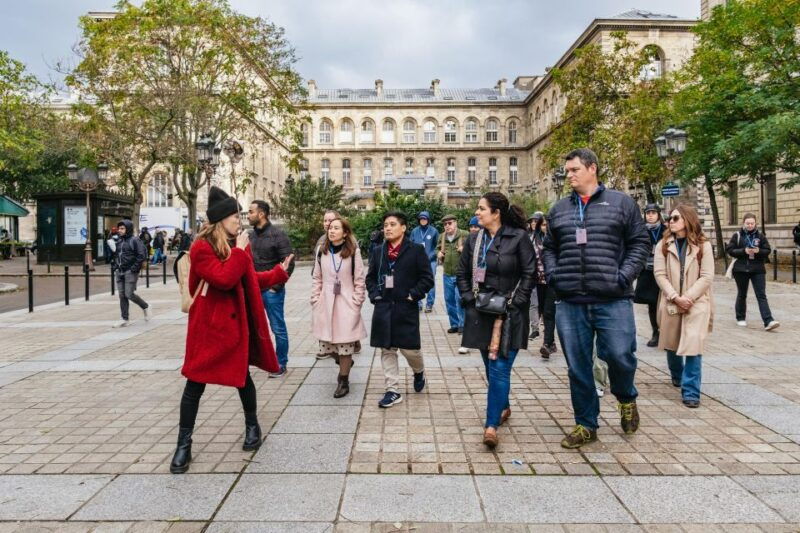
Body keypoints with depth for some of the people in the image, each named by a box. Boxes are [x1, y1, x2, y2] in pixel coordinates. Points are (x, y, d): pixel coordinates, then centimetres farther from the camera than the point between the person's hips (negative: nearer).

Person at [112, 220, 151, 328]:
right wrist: (115, 265, 11)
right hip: (120, 272, 7)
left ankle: (146, 307, 15)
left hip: (130, 272, -7)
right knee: (122, 296, 6)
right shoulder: (119, 241, 13)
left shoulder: (134, 240, -9)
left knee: (129, 294, -10)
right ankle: (125, 320, 11)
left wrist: (135, 267, -18)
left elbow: (142, 254, -15)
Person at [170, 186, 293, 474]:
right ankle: (184, 444, 14)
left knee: (242, 375, 14)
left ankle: (252, 426, 33)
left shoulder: (238, 245, 9)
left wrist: (278, 272, 22)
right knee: (195, 383, 2)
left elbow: (250, 280, 18)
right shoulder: (201, 247, -14)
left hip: (237, 322, 6)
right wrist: (240, 251, -19)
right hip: (209, 324, -5)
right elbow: (224, 278, -27)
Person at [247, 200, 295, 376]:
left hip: (271, 290, -6)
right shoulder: (251, 235, 8)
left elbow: (288, 263, -13)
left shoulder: (278, 235, -11)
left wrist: (276, 286, -13)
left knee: (278, 328, 5)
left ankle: (281, 364, 17)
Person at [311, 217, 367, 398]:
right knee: (326, 344, 7)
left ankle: (343, 381, 14)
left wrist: (356, 303, -6)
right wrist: (315, 300, 5)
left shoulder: (353, 252, -5)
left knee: (344, 344, -1)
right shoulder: (322, 251, 6)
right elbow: (317, 278, 11)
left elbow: (359, 280, -2)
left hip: (346, 304, -3)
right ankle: (345, 362, 37)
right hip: (325, 304, 4)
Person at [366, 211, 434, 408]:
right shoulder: (377, 251, 9)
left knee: (409, 349, 2)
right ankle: (393, 391, 15)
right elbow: (370, 277, 16)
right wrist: (374, 294, 2)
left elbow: (427, 278, -5)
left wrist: (413, 295, -11)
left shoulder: (416, 250, -4)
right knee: (387, 350, 6)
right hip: (383, 309, 4)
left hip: (406, 308, -4)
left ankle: (419, 372, 35)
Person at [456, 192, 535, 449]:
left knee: (499, 368, -8)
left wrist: (514, 302, -12)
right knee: (491, 367, 14)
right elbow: (462, 273, 13)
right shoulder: (474, 239, 7)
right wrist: (469, 299, 1)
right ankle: (503, 407, 36)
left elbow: (529, 273, -7)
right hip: (481, 313, 5)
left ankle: (491, 424, -5)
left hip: (510, 314, -5)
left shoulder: (518, 237, -7)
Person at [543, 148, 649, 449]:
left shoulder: (621, 203, 5)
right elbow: (549, 248, 19)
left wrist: (624, 276, -8)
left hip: (613, 300, -3)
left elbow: (638, 243, 4)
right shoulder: (559, 209, 13)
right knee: (577, 367, 8)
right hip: (570, 302, 3)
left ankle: (626, 398, 30)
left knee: (619, 356, -5)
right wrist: (552, 276, 3)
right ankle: (585, 425, 23)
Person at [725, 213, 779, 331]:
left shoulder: (760, 236, 5)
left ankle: (768, 321, -12)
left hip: (758, 270, 1)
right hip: (741, 269, -1)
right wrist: (744, 251, -18)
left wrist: (759, 251, -16)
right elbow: (729, 250, -5)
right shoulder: (737, 236, -1)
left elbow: (767, 250, 5)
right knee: (742, 295, 11)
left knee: (761, 295, -5)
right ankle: (740, 318, 26)